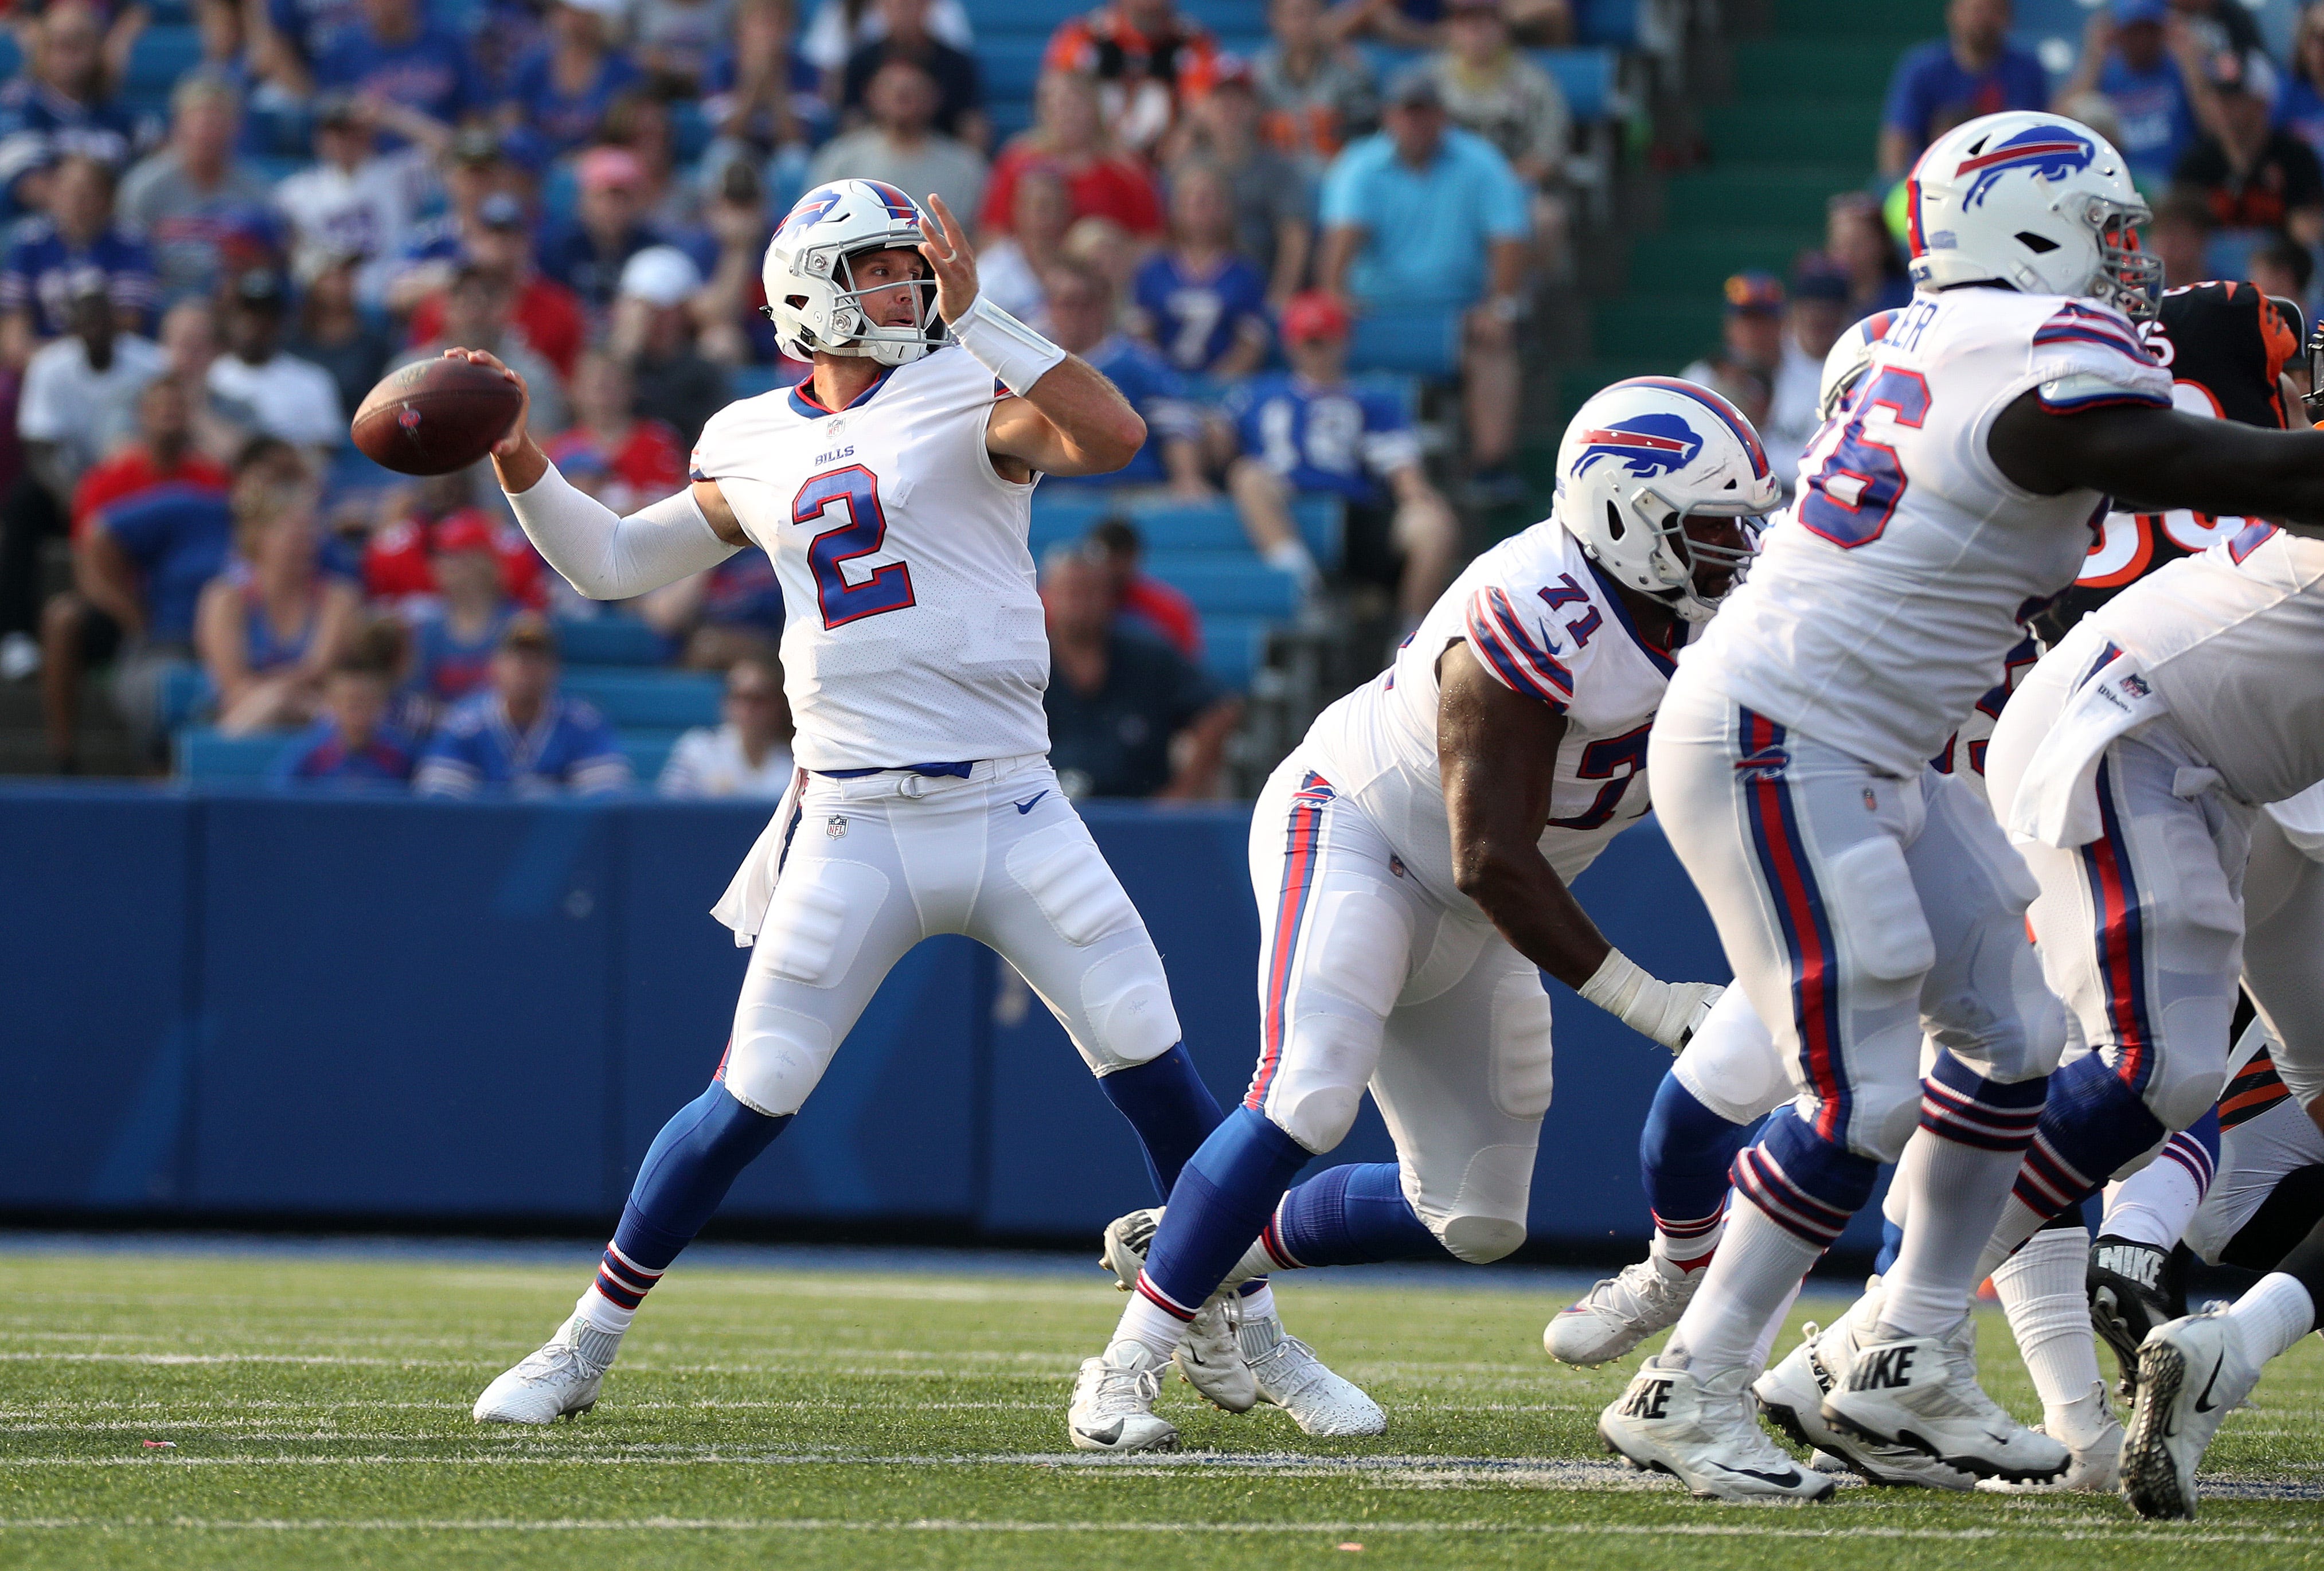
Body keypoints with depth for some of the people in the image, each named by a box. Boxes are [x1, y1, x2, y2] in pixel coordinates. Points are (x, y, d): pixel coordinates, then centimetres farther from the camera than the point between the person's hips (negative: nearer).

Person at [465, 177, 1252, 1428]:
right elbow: (610, 562, 22)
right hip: (854, 830, 1)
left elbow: (1112, 436, -21)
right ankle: (588, 1343, 13)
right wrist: (518, 462, 6)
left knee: (1152, 1070, -4)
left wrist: (971, 313, -22)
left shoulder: (963, 394, -1)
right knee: (751, 1099, 0)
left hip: (1009, 805, -1)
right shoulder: (751, 446, 10)